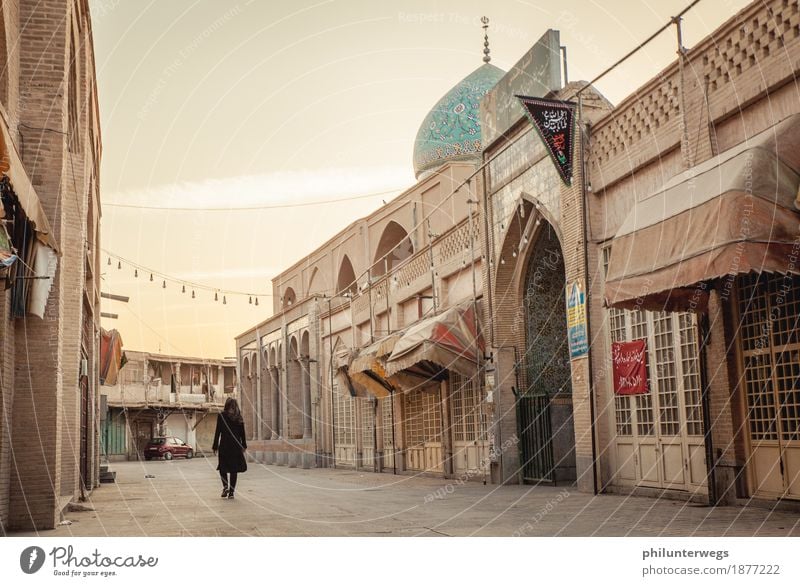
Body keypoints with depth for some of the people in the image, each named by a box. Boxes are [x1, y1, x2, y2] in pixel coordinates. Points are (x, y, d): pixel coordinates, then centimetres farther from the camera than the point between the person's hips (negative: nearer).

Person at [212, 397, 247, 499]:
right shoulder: (239, 417, 3)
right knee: (234, 468, 7)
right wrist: (244, 445, 16)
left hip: (224, 445, -2)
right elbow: (242, 433, 6)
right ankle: (231, 491, 6)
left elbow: (218, 432, -6)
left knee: (222, 467, 13)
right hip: (236, 446, 2)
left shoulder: (221, 416, -5)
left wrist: (215, 446, -1)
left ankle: (225, 486, -8)